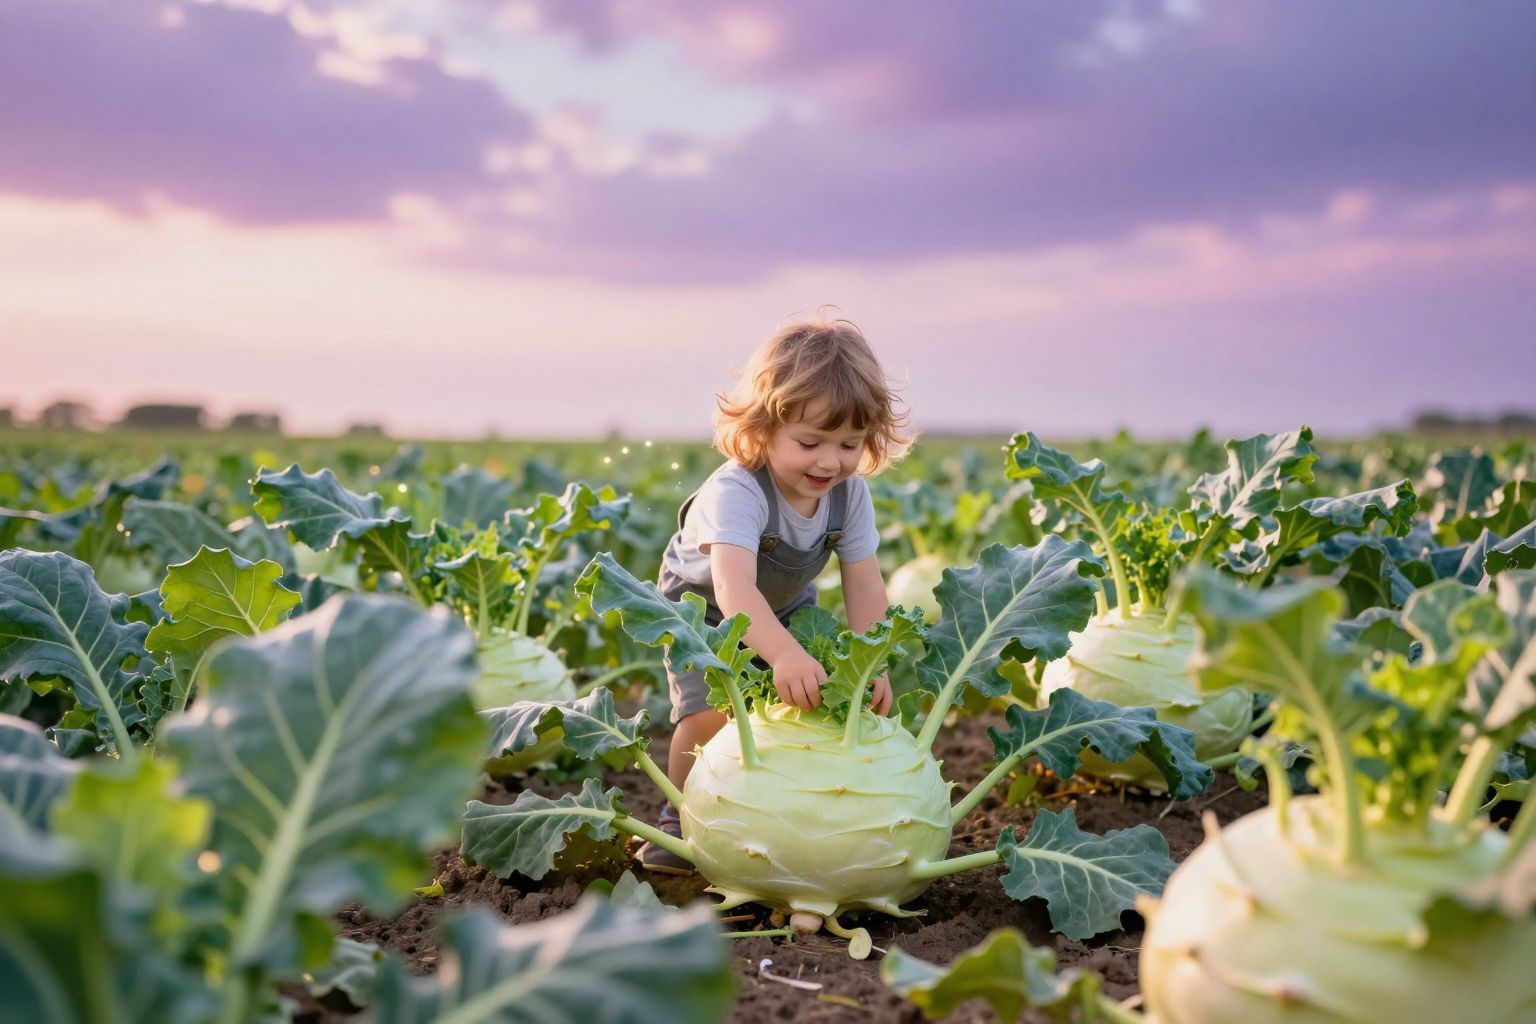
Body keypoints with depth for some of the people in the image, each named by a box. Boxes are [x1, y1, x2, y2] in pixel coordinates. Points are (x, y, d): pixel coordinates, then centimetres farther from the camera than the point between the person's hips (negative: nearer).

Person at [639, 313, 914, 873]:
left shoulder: (850, 492, -22)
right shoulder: (736, 491, -41)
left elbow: (864, 584, -21)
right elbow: (733, 586, -55)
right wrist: (784, 654, -71)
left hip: (787, 605, 5)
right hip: (703, 604, -5)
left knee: (818, 699, -9)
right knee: (711, 715, -20)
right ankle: (683, 819, 6)